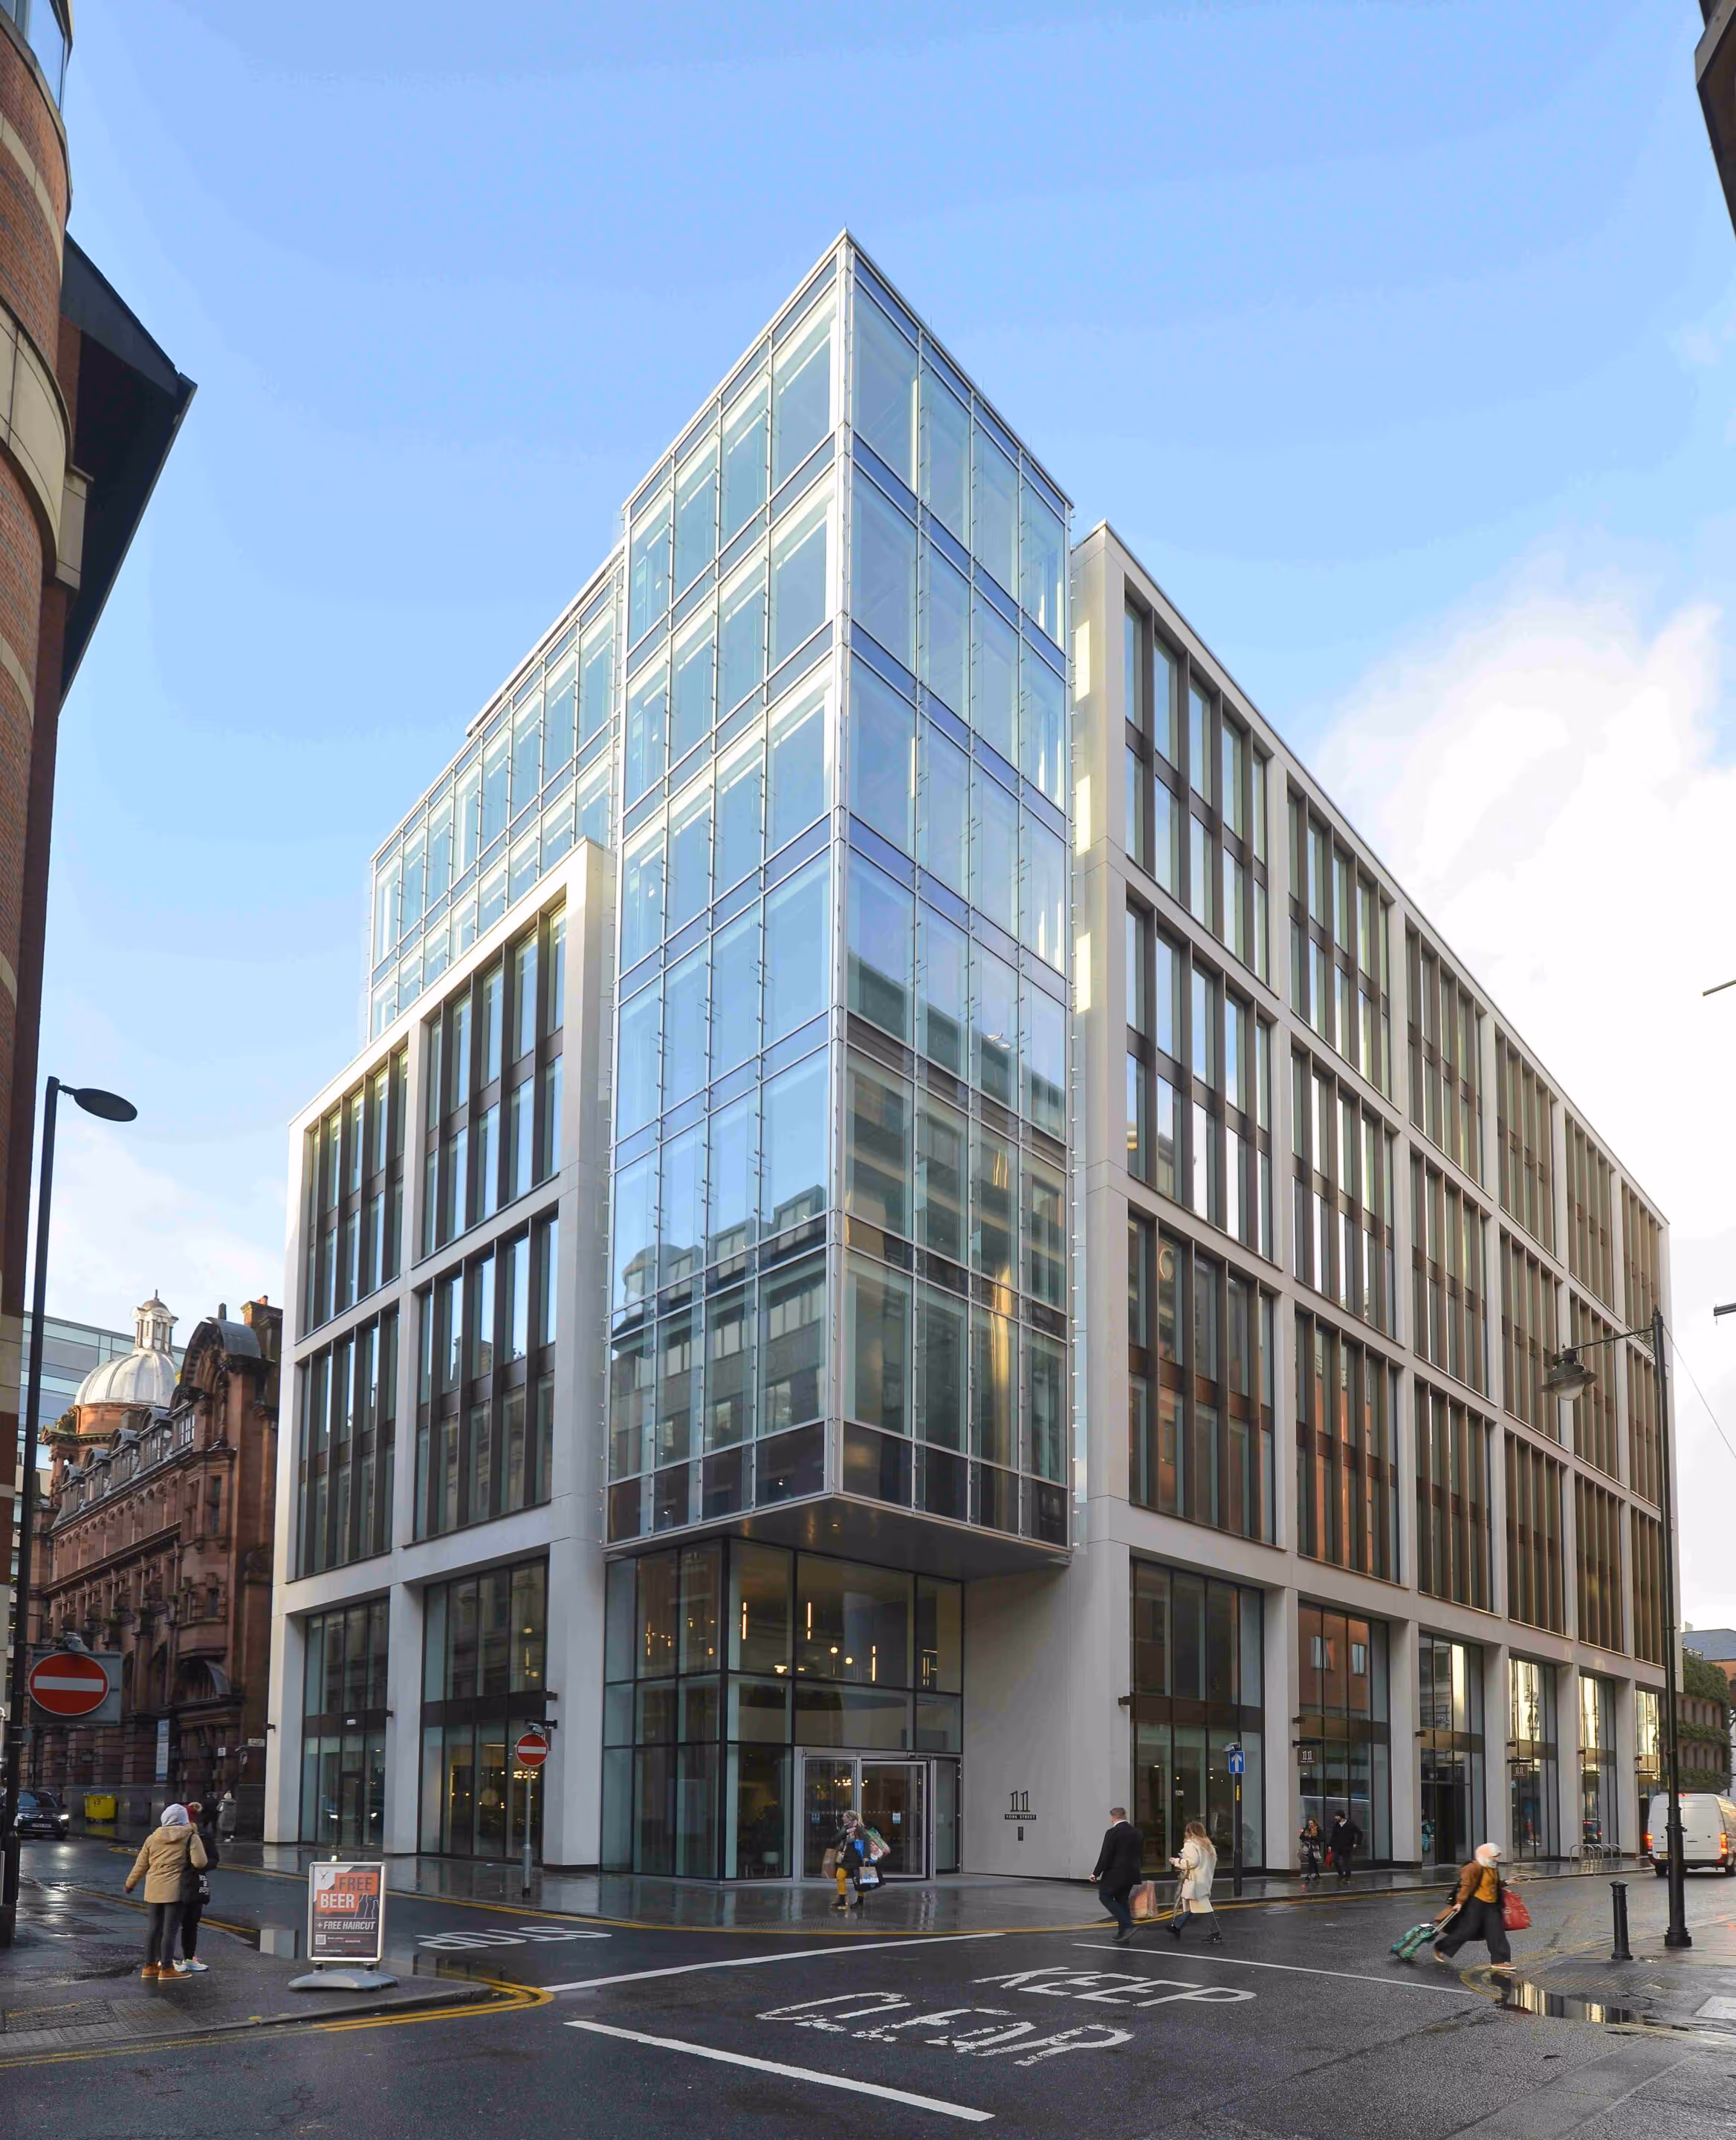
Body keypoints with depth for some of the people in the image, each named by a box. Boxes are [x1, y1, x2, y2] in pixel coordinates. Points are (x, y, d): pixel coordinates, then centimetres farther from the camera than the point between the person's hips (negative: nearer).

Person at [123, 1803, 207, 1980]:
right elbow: (200, 1862, -13)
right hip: (175, 1890, -4)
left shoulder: (152, 1838, 7)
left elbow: (140, 1865, 12)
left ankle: (149, 1966, 19)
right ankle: (167, 1968, 1)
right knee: (170, 1930, 0)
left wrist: (130, 1884, 27)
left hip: (153, 1890, 5)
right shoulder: (190, 1837, -5)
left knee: (153, 1928, 12)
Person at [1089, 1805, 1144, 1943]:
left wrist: (1096, 1873, -9)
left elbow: (1105, 1855, -16)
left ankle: (1127, 1925, -8)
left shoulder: (1112, 1833, -14)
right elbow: (1141, 1854, 12)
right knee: (1122, 1900, 17)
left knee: (1105, 1896, 4)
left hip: (1115, 1872, -7)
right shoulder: (1137, 1833, 7)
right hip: (1131, 1873, 7)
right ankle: (1123, 1932, 14)